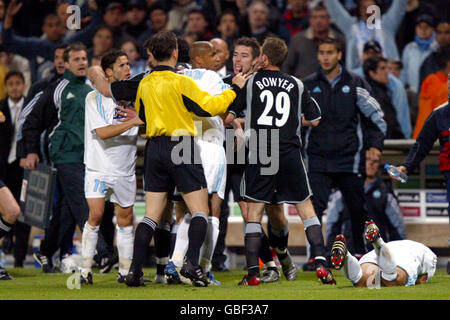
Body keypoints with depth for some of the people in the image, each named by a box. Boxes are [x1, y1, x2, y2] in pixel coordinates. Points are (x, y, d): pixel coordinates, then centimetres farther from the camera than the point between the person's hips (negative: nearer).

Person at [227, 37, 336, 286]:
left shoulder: (249, 83, 2)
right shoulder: (296, 85, 8)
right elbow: (314, 120, 14)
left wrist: (243, 123, 22)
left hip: (258, 155, -1)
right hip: (290, 155, 2)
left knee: (254, 214, 4)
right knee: (306, 209, 10)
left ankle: (252, 272, -2)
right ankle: (321, 263, 0)